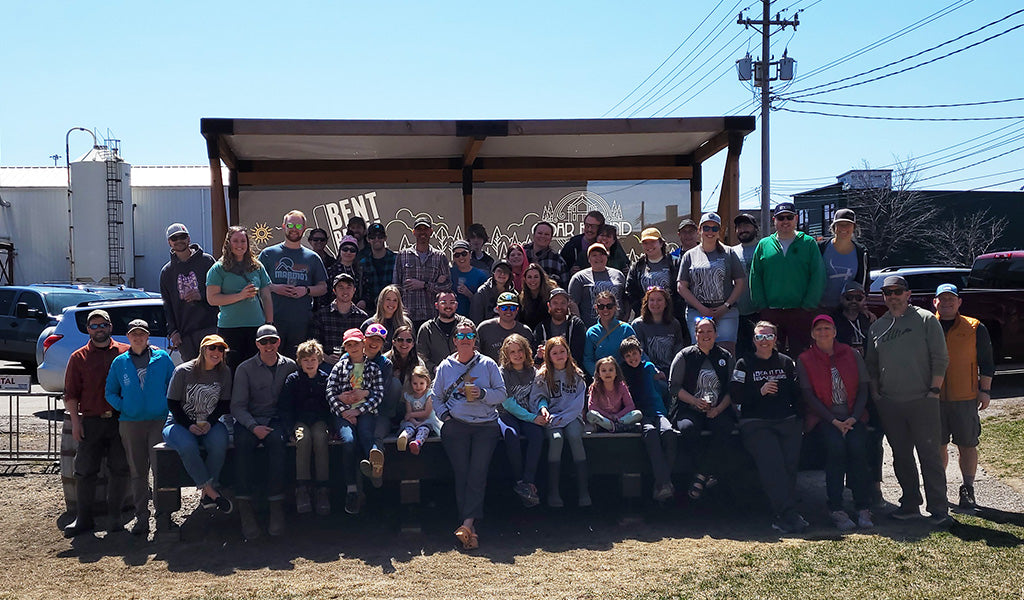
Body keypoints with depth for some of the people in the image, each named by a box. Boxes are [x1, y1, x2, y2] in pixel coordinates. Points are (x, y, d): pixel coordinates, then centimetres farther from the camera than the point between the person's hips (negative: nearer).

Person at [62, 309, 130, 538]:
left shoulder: (126, 352, 7)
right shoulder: (79, 358, 9)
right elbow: (70, 393, 8)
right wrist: (75, 422, -1)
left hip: (121, 420, 0)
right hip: (91, 422, 1)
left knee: (120, 469, 3)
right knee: (85, 470, 1)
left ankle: (115, 516, 15)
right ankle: (84, 518, 11)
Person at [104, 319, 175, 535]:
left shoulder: (162, 358, 4)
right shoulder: (119, 362, 9)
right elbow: (110, 392, 15)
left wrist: (167, 406, -3)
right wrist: (122, 408, 0)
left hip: (159, 420, -2)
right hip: (130, 424, 2)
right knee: (137, 471, 7)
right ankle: (141, 516, 15)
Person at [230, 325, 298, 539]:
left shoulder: (290, 366, 11)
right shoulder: (245, 369, 7)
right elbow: (237, 406, 2)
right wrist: (253, 426, -14)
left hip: (277, 419, 0)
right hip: (249, 420, 0)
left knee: (276, 440, -33)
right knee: (243, 442, -32)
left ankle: (276, 505, -35)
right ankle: (245, 508, -34)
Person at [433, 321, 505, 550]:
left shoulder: (488, 364, 12)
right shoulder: (445, 366, 16)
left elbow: (502, 394, 9)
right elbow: (436, 397, 18)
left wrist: (482, 394, -8)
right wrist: (444, 414, 1)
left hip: (485, 425, -1)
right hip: (456, 425, 1)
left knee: (478, 472, -17)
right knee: (461, 473, -13)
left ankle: (467, 523, -25)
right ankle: (470, 526, -13)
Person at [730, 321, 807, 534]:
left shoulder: (786, 362, 21)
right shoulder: (744, 364, 12)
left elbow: (796, 394, 21)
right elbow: (735, 395, 3)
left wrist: (796, 417, 6)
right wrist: (760, 392, -8)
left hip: (787, 420, 3)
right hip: (755, 423, -3)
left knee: (790, 461, -21)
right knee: (771, 462, -26)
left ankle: (782, 517, -15)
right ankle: (789, 516, -24)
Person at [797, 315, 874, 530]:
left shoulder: (852, 355, 10)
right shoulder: (804, 360, 4)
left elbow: (863, 389, 8)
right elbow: (809, 396, -3)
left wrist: (854, 418, -8)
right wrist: (834, 421, -12)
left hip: (852, 416, 2)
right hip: (822, 417, -2)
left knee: (857, 446, -27)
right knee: (835, 445, -31)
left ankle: (863, 508, -20)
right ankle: (836, 510, -25)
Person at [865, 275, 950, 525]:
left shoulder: (926, 320, 2)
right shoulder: (876, 326, 13)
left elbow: (940, 358, -1)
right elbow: (871, 364, 18)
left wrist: (935, 389, -7)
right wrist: (875, 392, 10)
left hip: (922, 401, -4)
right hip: (889, 404, 4)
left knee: (930, 455, -3)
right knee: (901, 456, 10)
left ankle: (939, 509, 3)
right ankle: (910, 505, 21)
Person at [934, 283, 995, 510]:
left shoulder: (975, 328, 4)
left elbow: (986, 362, 7)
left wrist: (985, 391, 1)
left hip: (965, 399, -1)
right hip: (933, 399, 1)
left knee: (967, 446, 4)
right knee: (938, 446, 7)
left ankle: (968, 491, 16)